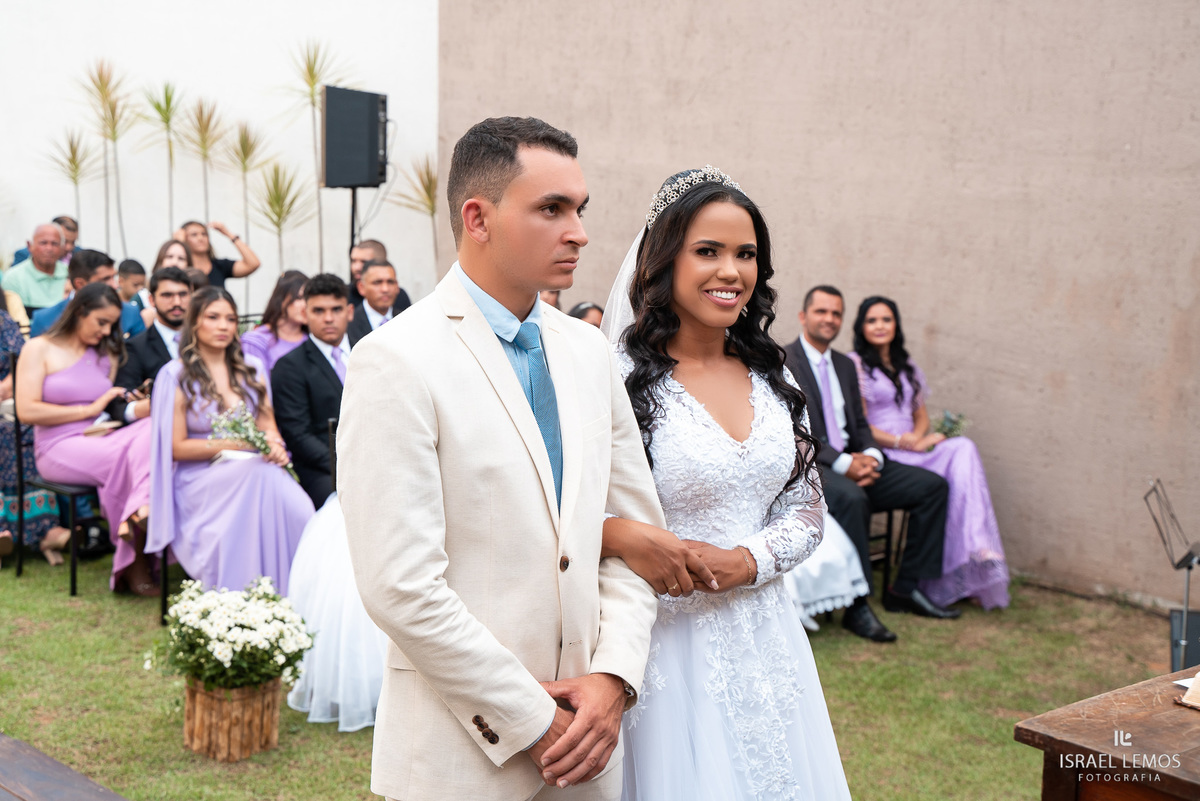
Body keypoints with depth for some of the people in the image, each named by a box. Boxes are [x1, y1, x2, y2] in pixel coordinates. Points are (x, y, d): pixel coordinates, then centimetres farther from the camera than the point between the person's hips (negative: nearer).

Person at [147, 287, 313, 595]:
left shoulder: (252, 370, 17)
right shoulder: (176, 375, 2)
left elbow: (268, 426, 14)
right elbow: (177, 448, -2)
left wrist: (275, 445, -11)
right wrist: (235, 444, -13)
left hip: (256, 469, 4)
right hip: (200, 476, -4)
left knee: (298, 509, -31)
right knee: (259, 474, -37)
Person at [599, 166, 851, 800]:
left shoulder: (772, 379, 6)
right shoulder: (620, 377, -12)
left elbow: (806, 513, 9)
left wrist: (743, 562, -9)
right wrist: (623, 537, -31)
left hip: (764, 638, 6)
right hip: (665, 638, -6)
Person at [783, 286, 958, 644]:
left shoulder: (845, 365, 19)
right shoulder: (781, 362, -5)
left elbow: (859, 425, 19)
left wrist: (870, 455, -5)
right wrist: (843, 463, -21)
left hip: (851, 464, 8)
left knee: (932, 486, -4)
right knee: (852, 499, -38)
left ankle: (906, 587, 0)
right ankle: (857, 607, -28)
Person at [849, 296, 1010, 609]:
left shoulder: (907, 368, 23)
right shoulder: (854, 364, 1)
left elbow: (921, 415, 21)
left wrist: (918, 437, -3)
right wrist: (903, 442, -16)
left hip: (912, 451, 6)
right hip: (881, 457, -6)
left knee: (963, 450, -26)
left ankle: (967, 574, -30)